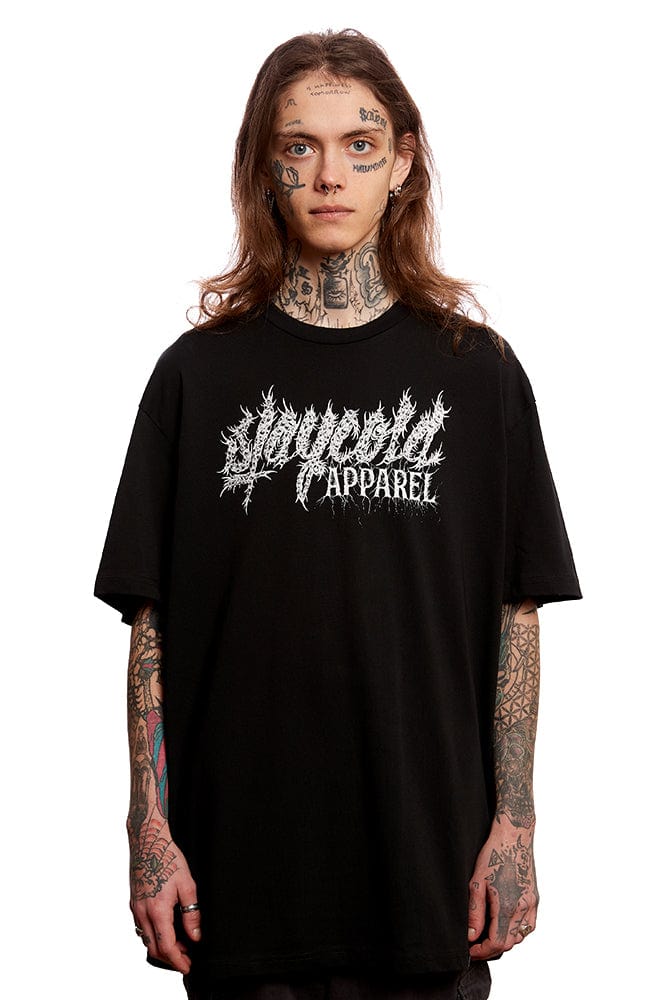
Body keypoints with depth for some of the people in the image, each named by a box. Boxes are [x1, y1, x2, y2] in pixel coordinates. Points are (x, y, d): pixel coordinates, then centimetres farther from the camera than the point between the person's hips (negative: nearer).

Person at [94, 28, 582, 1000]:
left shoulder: (474, 369, 3)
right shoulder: (201, 373, 2)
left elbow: (517, 611, 3)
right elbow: (151, 620, 2)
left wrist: (514, 824, -2)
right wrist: (151, 831, -4)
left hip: (429, 858, 0)